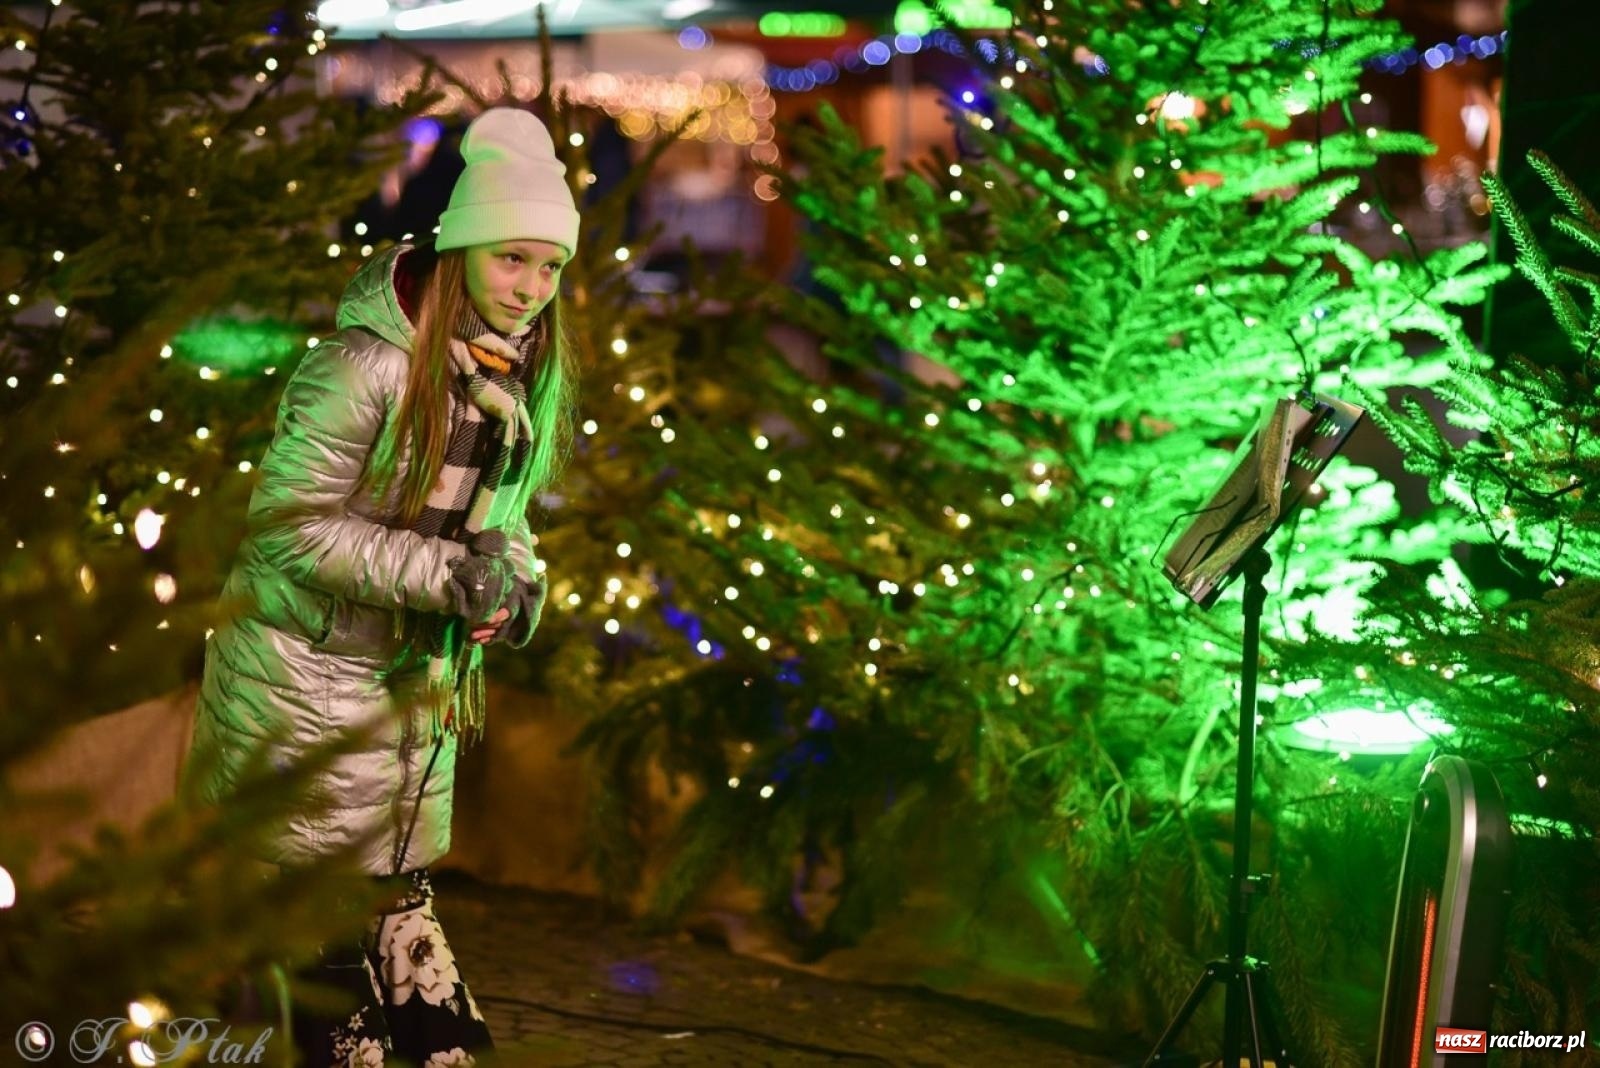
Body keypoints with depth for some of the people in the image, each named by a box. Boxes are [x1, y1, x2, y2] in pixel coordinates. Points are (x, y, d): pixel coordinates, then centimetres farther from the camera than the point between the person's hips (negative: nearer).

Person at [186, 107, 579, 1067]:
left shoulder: (530, 376, 0)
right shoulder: (368, 367, -24)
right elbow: (288, 525, -23)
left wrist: (513, 576, -9)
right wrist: (449, 573, -28)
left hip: (420, 676, 7)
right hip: (306, 672, -7)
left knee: (400, 886, 17)